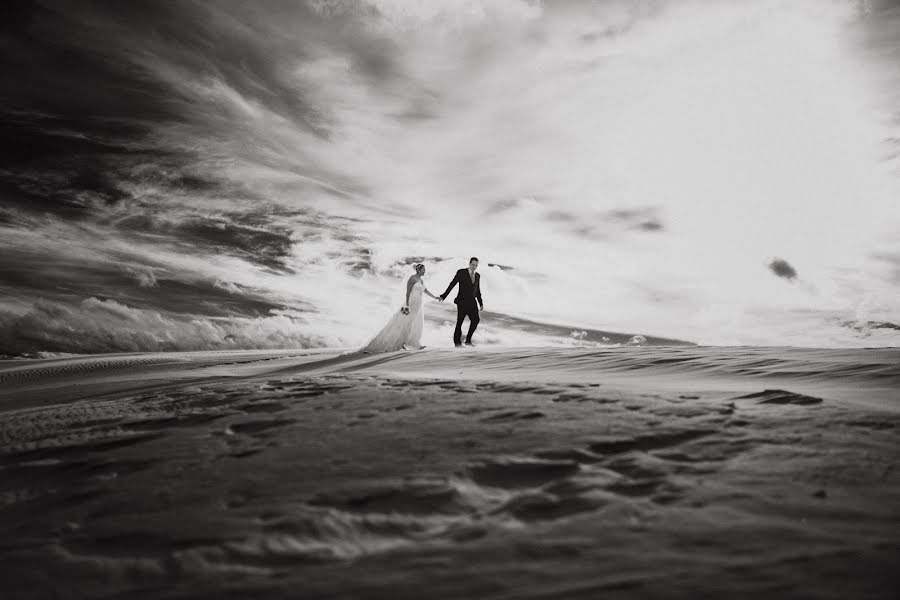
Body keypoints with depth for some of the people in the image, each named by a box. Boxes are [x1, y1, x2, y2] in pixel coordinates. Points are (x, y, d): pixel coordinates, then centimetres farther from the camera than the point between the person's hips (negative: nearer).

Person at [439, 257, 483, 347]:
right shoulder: (461, 272, -5)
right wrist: (444, 296, -12)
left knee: (475, 320, -11)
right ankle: (457, 342, 13)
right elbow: (452, 284, -7)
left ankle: (468, 340, 1)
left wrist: (481, 303, 12)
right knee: (459, 322, 0)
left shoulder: (477, 276, 11)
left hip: (472, 302, 4)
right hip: (462, 302, -4)